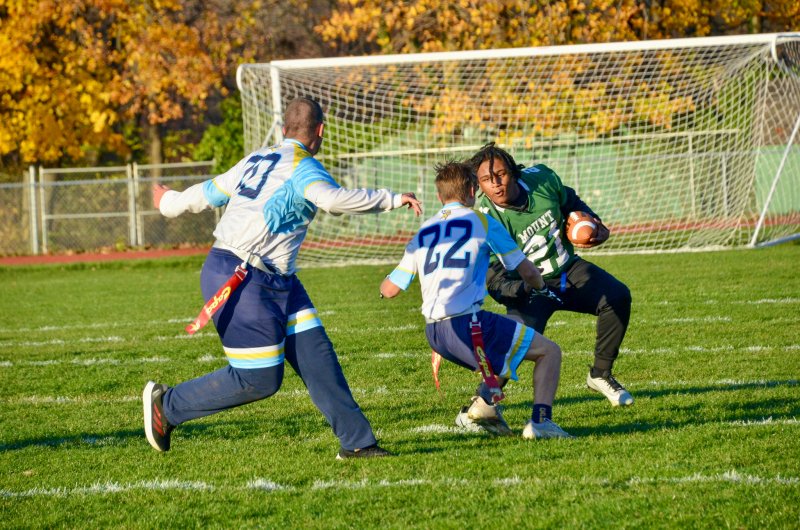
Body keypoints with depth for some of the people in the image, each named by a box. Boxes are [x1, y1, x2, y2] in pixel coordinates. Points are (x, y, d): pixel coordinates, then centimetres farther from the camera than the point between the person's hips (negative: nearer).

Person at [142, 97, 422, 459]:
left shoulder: (257, 160, 15)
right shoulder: (302, 167, -11)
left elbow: (210, 191, 27)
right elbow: (332, 199, -31)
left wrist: (170, 203, 46)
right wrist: (392, 199, -25)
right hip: (240, 279, -10)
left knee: (315, 354, 1)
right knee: (259, 380, -6)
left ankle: (355, 440, -2)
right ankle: (167, 405, 8)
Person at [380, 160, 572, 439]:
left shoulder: (424, 232, 16)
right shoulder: (481, 221, 3)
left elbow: (389, 290, 15)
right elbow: (526, 270, 6)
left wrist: (384, 282, 39)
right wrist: (542, 288, 28)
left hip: (434, 334, 7)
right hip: (466, 323, -6)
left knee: (507, 346, 31)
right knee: (549, 351, 4)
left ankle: (486, 399, 9)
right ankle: (540, 421, -13)